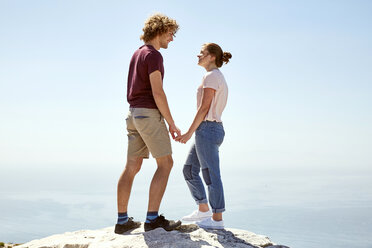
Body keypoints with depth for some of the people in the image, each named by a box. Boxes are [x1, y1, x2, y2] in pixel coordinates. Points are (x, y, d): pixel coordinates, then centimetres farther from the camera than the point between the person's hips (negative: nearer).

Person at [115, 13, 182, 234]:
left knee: (132, 167, 8)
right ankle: (153, 218, -8)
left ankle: (123, 220, 9)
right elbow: (158, 93, -18)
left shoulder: (138, 54, 19)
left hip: (134, 114, 9)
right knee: (165, 163, -5)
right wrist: (171, 124, -12)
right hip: (149, 114, -9)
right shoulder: (153, 55, -12)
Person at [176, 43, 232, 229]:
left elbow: (204, 108, -16)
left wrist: (189, 133, -14)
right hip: (216, 129, 10)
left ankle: (217, 219, 2)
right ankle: (203, 210, 21)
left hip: (207, 129, -10)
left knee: (211, 174, -5)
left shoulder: (211, 76, -11)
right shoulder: (219, 77, 18)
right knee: (189, 170, 15)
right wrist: (194, 132, 19)